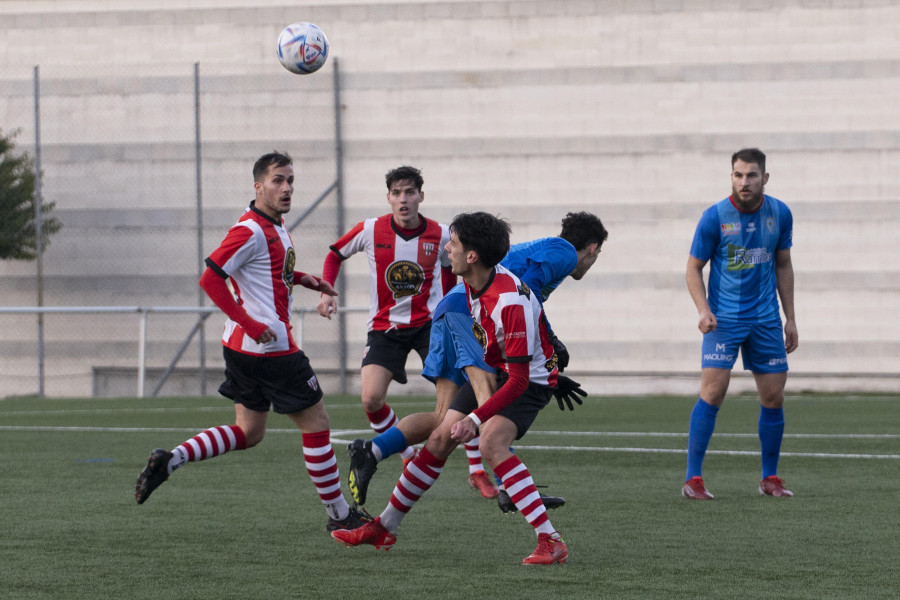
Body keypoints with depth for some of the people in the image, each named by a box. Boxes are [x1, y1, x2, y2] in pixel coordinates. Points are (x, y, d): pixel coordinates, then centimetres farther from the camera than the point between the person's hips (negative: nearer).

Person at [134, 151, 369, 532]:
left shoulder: (276, 226, 13)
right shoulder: (251, 230, -17)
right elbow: (210, 279, -20)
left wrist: (303, 279, 15)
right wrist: (250, 323, -24)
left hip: (244, 345, 10)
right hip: (270, 346, -10)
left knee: (248, 432, 14)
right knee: (316, 424, 1)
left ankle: (169, 460, 3)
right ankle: (339, 515, 10)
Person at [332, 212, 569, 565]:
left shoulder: (511, 302, -34)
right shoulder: (473, 283, -8)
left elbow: (519, 379, -33)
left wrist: (475, 418, -37)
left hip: (529, 380, -9)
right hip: (490, 370, 9)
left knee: (492, 443, -30)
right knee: (439, 440, 6)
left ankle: (550, 541, -31)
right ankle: (384, 528, 20)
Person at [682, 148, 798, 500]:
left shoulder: (780, 214, 1)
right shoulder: (715, 217, -10)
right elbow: (694, 268, -2)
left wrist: (790, 319, 11)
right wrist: (703, 310, -17)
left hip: (765, 319, 4)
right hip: (724, 318, -4)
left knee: (774, 398, 4)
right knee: (712, 392, -15)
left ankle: (770, 478, 19)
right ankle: (693, 479, -10)